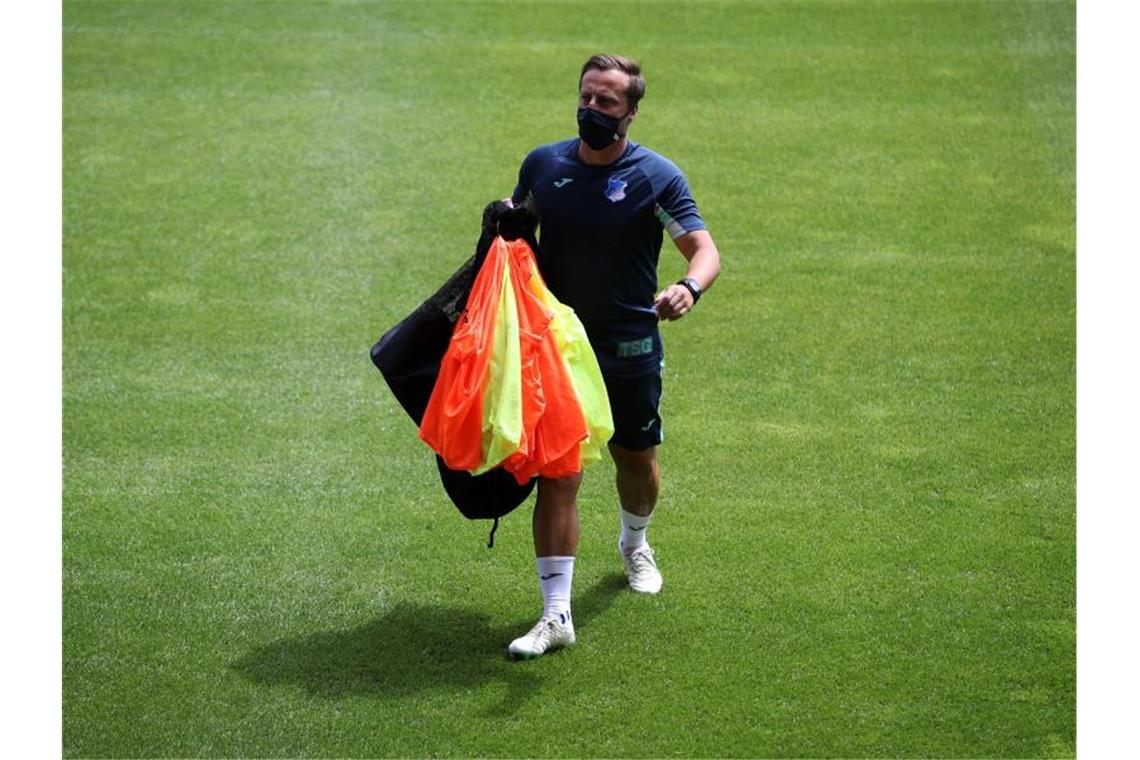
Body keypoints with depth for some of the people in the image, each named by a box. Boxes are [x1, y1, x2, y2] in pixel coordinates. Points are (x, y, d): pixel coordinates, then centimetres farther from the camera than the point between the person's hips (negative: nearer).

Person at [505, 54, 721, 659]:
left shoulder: (656, 176, -9)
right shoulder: (543, 164, 1)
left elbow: (705, 249, -16)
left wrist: (689, 287, -38)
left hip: (631, 352, -1)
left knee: (638, 463, 18)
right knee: (557, 478, -8)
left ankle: (634, 544, 52)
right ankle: (556, 615, -8)